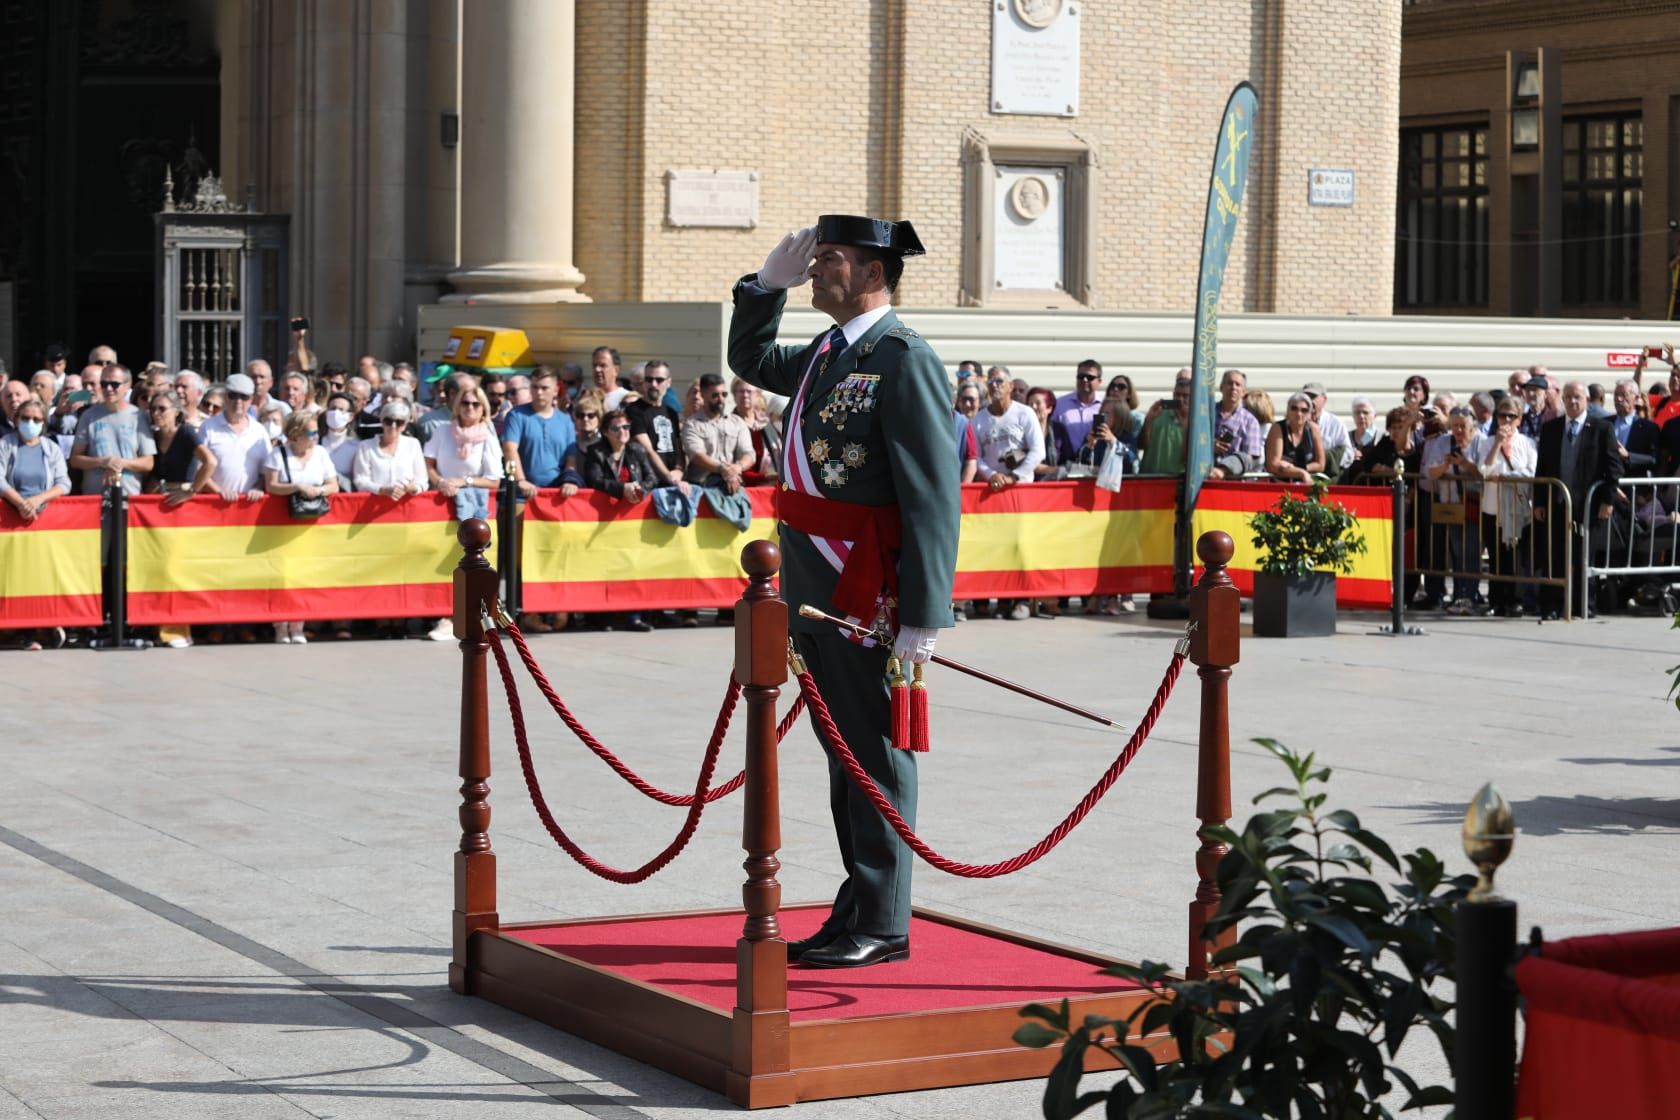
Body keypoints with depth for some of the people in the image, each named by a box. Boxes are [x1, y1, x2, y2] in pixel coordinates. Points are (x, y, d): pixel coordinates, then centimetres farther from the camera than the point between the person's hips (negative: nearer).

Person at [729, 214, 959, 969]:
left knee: (875, 756, 0)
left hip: (867, 595, -9)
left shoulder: (903, 360, -13)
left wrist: (924, 615, -21)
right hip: (816, 594, 9)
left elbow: (935, 497, -18)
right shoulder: (826, 355, 13)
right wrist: (767, 283, 17)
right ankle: (859, 907, 25)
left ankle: (881, 926, 8)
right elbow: (750, 361, 35)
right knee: (843, 752, 15)